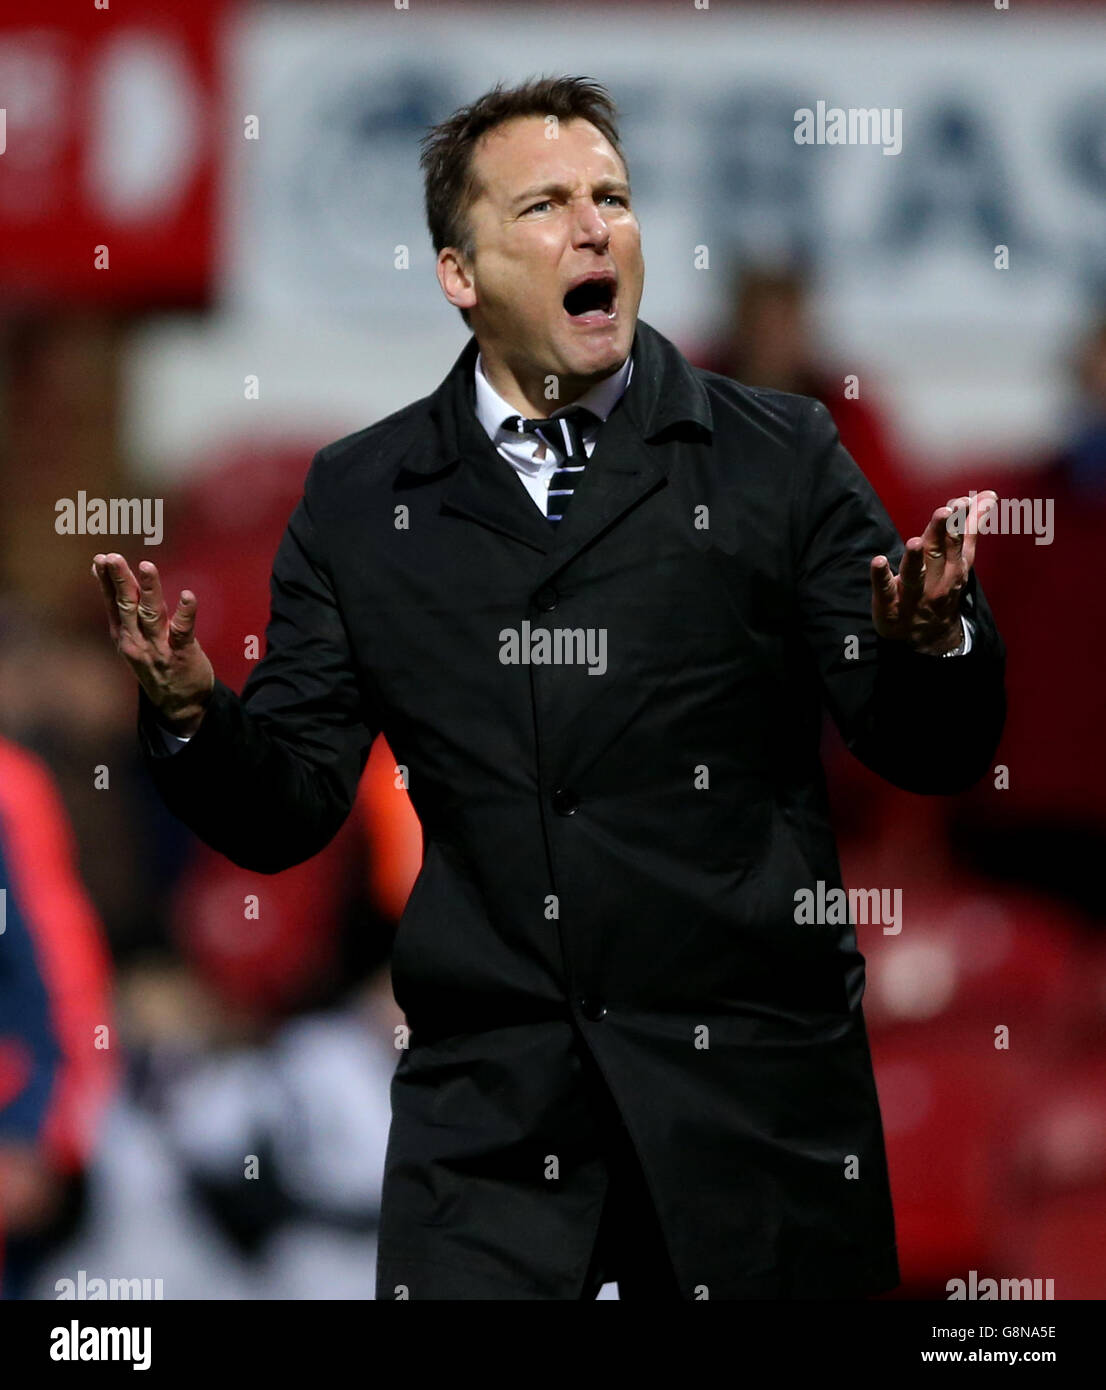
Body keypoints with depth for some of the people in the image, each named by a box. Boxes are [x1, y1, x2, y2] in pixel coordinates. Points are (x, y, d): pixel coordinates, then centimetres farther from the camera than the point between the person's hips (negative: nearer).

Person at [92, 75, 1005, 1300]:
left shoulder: (776, 457, 3)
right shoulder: (360, 500, 7)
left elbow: (927, 755, 2)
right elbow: (284, 814, 7)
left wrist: (933, 642, -20)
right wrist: (192, 715, -14)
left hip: (748, 1098, -1)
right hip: (487, 1114, 1)